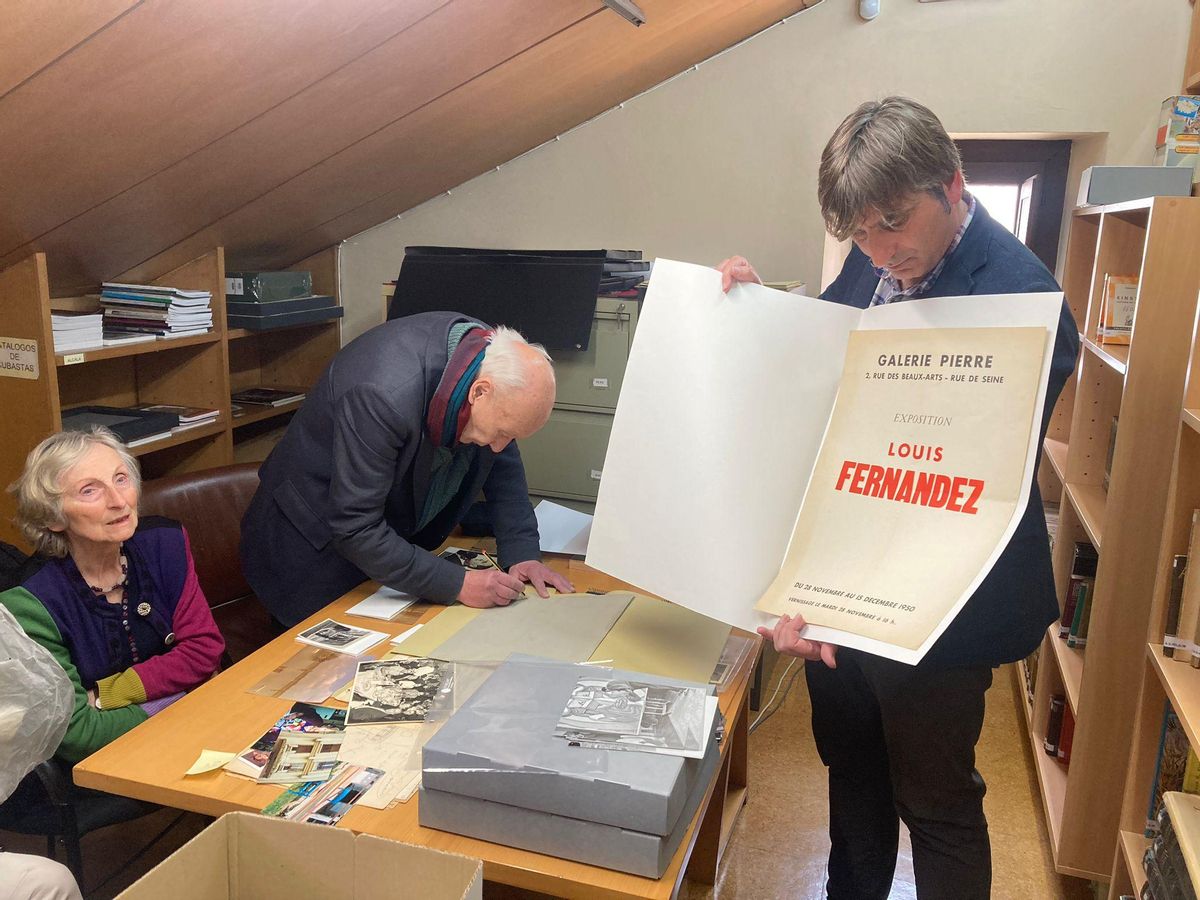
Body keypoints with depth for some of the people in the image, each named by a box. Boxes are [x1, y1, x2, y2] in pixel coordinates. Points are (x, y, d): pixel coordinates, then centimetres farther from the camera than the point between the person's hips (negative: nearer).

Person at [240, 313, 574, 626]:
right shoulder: (386, 394, -38)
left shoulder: (492, 355, -16)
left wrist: (523, 555, -12)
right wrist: (458, 584, -30)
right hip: (315, 551, -6)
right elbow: (354, 529, -32)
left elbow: (502, 463, -2)